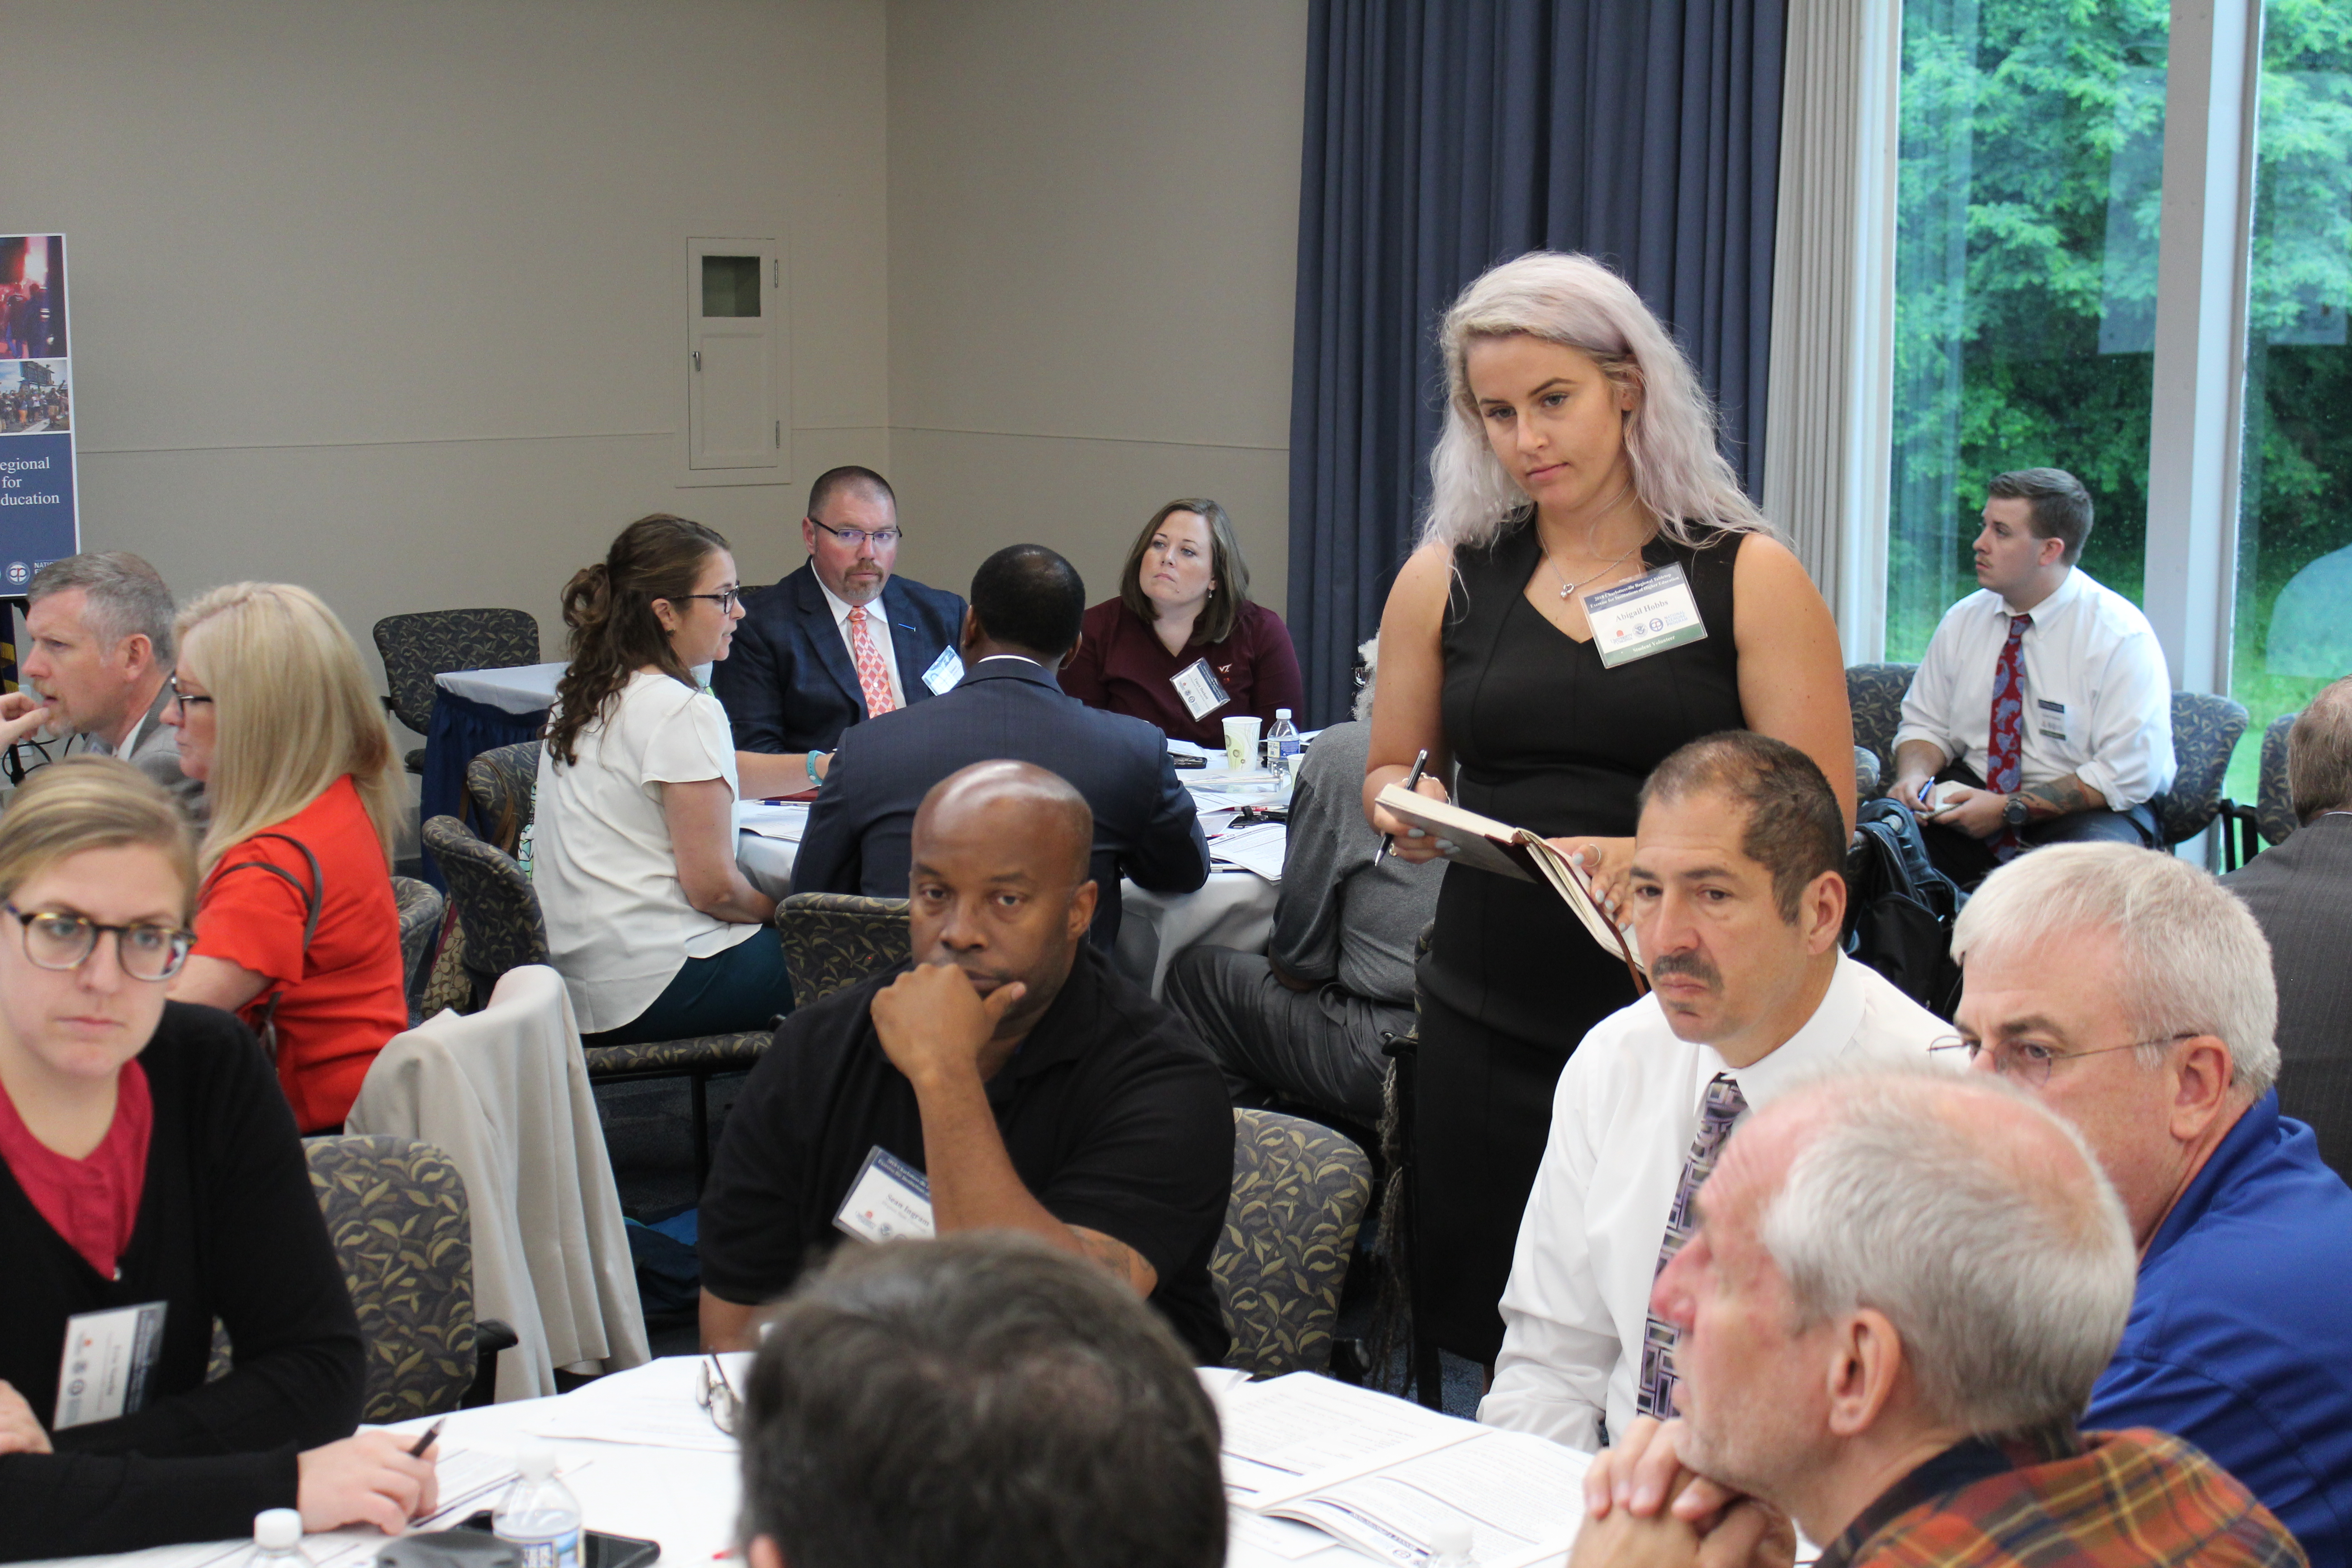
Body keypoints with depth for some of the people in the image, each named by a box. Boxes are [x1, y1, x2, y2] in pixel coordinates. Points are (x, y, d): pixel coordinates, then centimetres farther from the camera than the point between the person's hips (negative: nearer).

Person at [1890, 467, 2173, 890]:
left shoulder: (2121, 635, -11)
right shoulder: (1964, 620, 6)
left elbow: (2131, 774, -15)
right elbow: (1925, 724, 14)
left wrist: (2010, 809, -20)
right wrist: (1914, 774, -11)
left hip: (2088, 812, -4)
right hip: (1973, 792, 4)